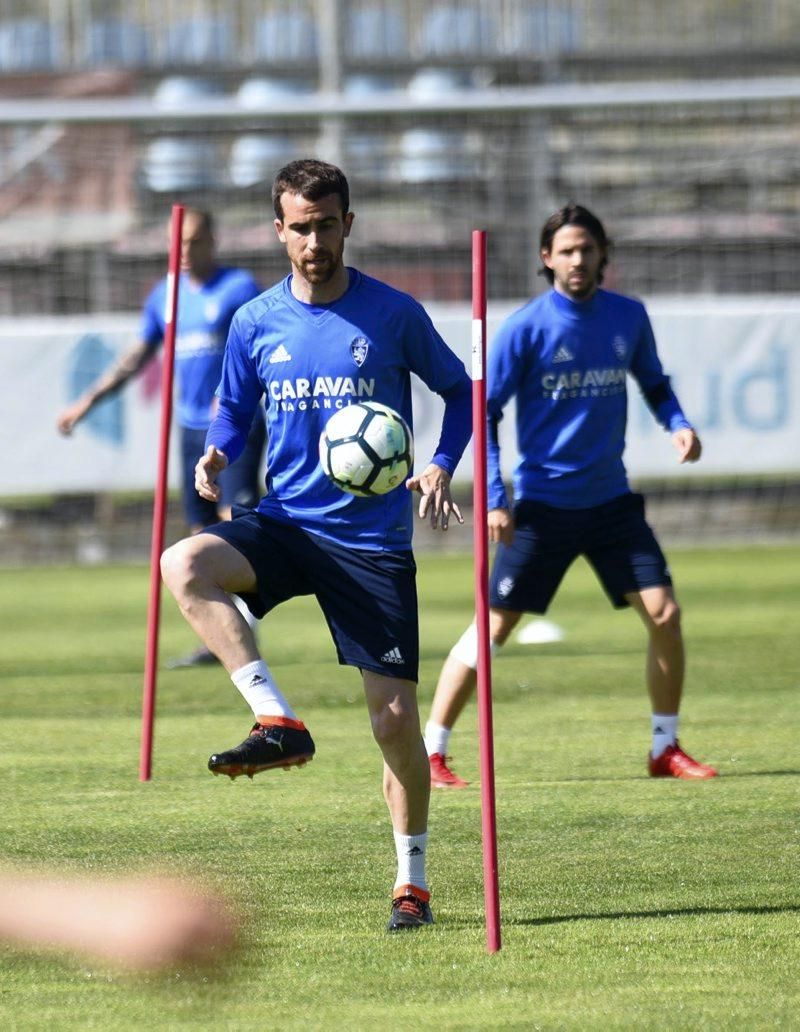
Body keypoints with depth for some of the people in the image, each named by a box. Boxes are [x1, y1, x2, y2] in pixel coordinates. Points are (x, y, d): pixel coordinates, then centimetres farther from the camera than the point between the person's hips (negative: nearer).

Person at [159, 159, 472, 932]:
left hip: (373, 540, -2)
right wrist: (216, 456, -5)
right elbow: (234, 410, 17)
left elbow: (458, 388, 10)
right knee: (183, 566, -30)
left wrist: (441, 467, -7)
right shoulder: (256, 323, 4)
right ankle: (278, 722, -27)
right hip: (284, 522, 2)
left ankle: (412, 881, 15)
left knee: (395, 718, -3)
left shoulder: (393, 315, -3)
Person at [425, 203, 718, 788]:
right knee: (493, 627, -5)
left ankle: (666, 749, 11)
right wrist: (494, 498, -13)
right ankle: (430, 754, 3)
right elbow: (483, 412, -6)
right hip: (543, 506, -4)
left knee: (664, 613, -5)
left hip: (611, 499, 4)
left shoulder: (629, 317, 2)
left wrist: (678, 424, -3)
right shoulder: (527, 328, -9)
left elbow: (654, 383, 19)